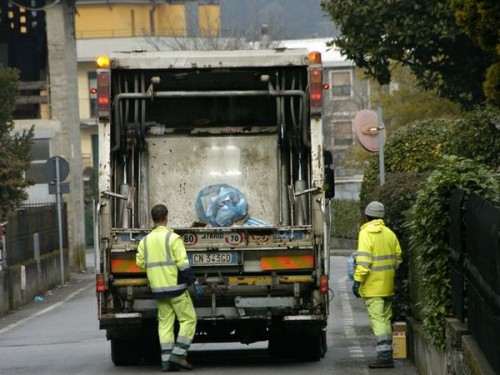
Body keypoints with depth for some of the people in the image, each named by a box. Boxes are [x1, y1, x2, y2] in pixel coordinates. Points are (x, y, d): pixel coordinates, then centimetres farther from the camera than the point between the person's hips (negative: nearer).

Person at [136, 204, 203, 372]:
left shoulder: (145, 240, 7)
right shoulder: (172, 238, -10)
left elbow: (140, 263, 8)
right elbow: (183, 263, -15)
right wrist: (194, 282, -12)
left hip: (158, 289, 6)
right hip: (176, 286, -6)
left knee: (165, 323, 7)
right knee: (188, 320, 2)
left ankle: (166, 360, 1)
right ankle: (178, 354, -6)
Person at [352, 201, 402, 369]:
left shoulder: (366, 234, -10)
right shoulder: (390, 234, 11)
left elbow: (363, 260, -19)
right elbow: (398, 257, 13)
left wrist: (357, 280, -18)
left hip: (373, 286, -7)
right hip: (388, 285, 7)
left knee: (378, 320, -10)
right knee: (386, 319, 15)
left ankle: (384, 355, -17)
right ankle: (387, 353, 18)